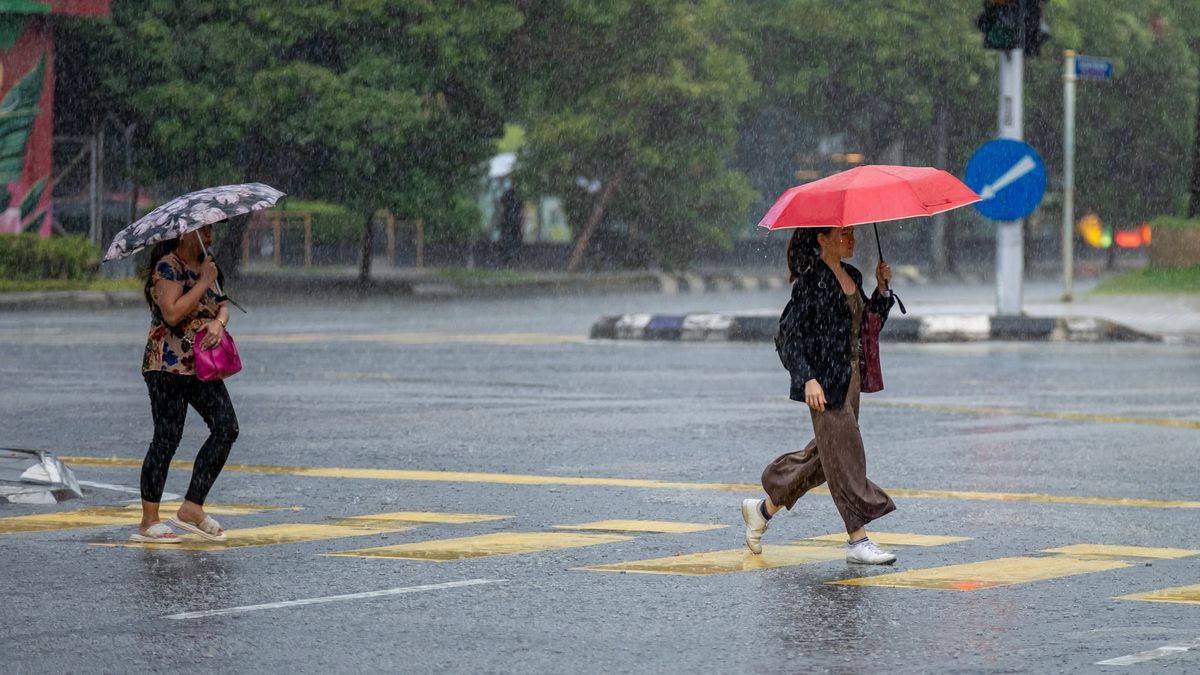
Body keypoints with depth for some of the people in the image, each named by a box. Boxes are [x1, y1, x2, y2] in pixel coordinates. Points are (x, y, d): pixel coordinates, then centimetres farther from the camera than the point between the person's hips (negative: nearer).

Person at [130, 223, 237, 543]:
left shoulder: (203, 266, 17)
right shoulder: (168, 266, -11)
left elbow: (221, 305, 13)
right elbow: (172, 313, -22)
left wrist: (219, 321, -9)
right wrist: (204, 282, -17)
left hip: (201, 365, 8)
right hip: (168, 364, -8)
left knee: (227, 427, -3)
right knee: (167, 439, -6)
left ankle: (192, 507, 2)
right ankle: (148, 523, 1)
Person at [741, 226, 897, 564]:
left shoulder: (852, 276, 13)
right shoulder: (810, 280, -12)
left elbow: (869, 322, 19)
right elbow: (792, 333, -15)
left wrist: (882, 288, 5)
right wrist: (808, 379, -23)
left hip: (850, 375, 9)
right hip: (824, 378, -9)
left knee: (824, 454, 14)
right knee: (843, 454, -8)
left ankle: (764, 508, 29)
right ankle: (857, 540, -5)